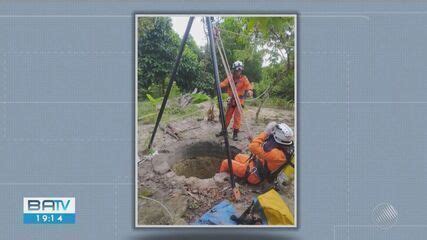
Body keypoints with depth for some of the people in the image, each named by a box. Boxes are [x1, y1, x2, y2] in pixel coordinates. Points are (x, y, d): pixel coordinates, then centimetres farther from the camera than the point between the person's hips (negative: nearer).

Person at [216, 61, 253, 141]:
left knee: (237, 117, -3)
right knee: (227, 116, 10)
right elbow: (223, 84, -11)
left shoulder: (244, 79, -9)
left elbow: (249, 87, -20)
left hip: (239, 101, -3)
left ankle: (235, 133, 7)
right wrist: (218, 85, -32)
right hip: (231, 100, 3)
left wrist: (249, 91, -42)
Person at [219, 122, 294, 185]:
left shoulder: (276, 154, -40)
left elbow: (253, 147, -41)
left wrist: (266, 132, -35)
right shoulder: (286, 148, -12)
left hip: (254, 174, -9)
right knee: (238, 157, 29)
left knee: (226, 163, 3)